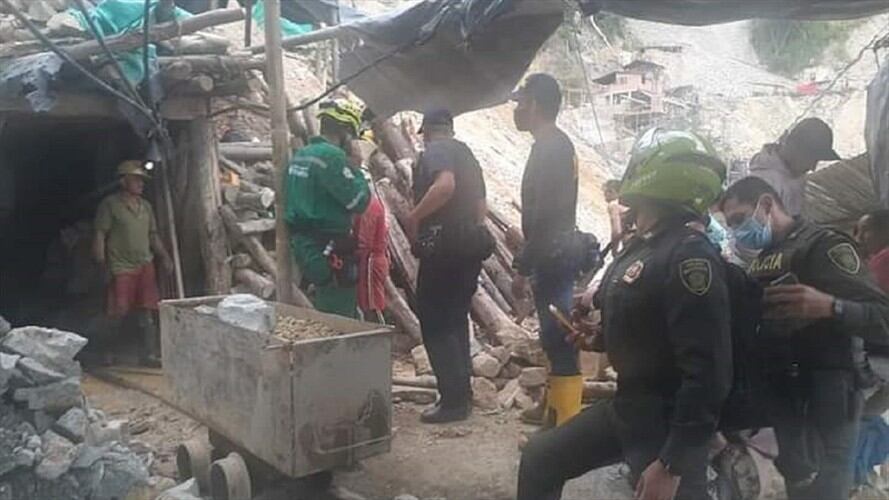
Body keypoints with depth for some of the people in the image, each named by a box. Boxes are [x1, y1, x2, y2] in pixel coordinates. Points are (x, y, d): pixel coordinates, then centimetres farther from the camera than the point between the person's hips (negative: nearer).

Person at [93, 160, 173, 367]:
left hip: (145, 266, 6)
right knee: (118, 313, -2)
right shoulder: (110, 205, -4)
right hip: (121, 268, -5)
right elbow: (100, 236, -7)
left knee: (147, 313, 4)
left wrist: (164, 257, 9)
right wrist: (102, 266, -13)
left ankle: (150, 354, 8)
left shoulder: (145, 206, 14)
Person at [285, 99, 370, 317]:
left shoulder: (300, 154, 12)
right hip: (330, 249, -10)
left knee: (324, 313, 19)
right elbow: (359, 201, -18)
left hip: (304, 242, 10)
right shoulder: (332, 155, -17)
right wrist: (356, 169, -4)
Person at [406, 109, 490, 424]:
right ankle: (462, 392, 22)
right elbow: (481, 207, 21)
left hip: (443, 247, -9)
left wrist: (414, 217, -19)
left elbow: (444, 185, -27)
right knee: (456, 320, 16)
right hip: (471, 245, 9)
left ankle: (453, 400, -2)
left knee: (435, 324, -3)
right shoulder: (467, 154, 20)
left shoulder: (435, 150, -6)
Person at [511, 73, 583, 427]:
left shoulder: (549, 149, -16)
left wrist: (522, 268, -19)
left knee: (558, 338, -6)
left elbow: (543, 217, -22)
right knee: (554, 337, 18)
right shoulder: (557, 145, 15)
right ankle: (555, 406, 30)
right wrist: (527, 261, 22)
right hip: (557, 256, 11)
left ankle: (566, 420, 0)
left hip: (552, 259, -10)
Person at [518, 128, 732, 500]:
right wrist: (600, 337, 2)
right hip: (627, 406, 10)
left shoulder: (689, 254, -24)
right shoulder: (643, 244, 7)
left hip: (669, 421, -10)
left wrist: (672, 463, -26)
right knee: (539, 459, 17)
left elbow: (708, 372, -28)